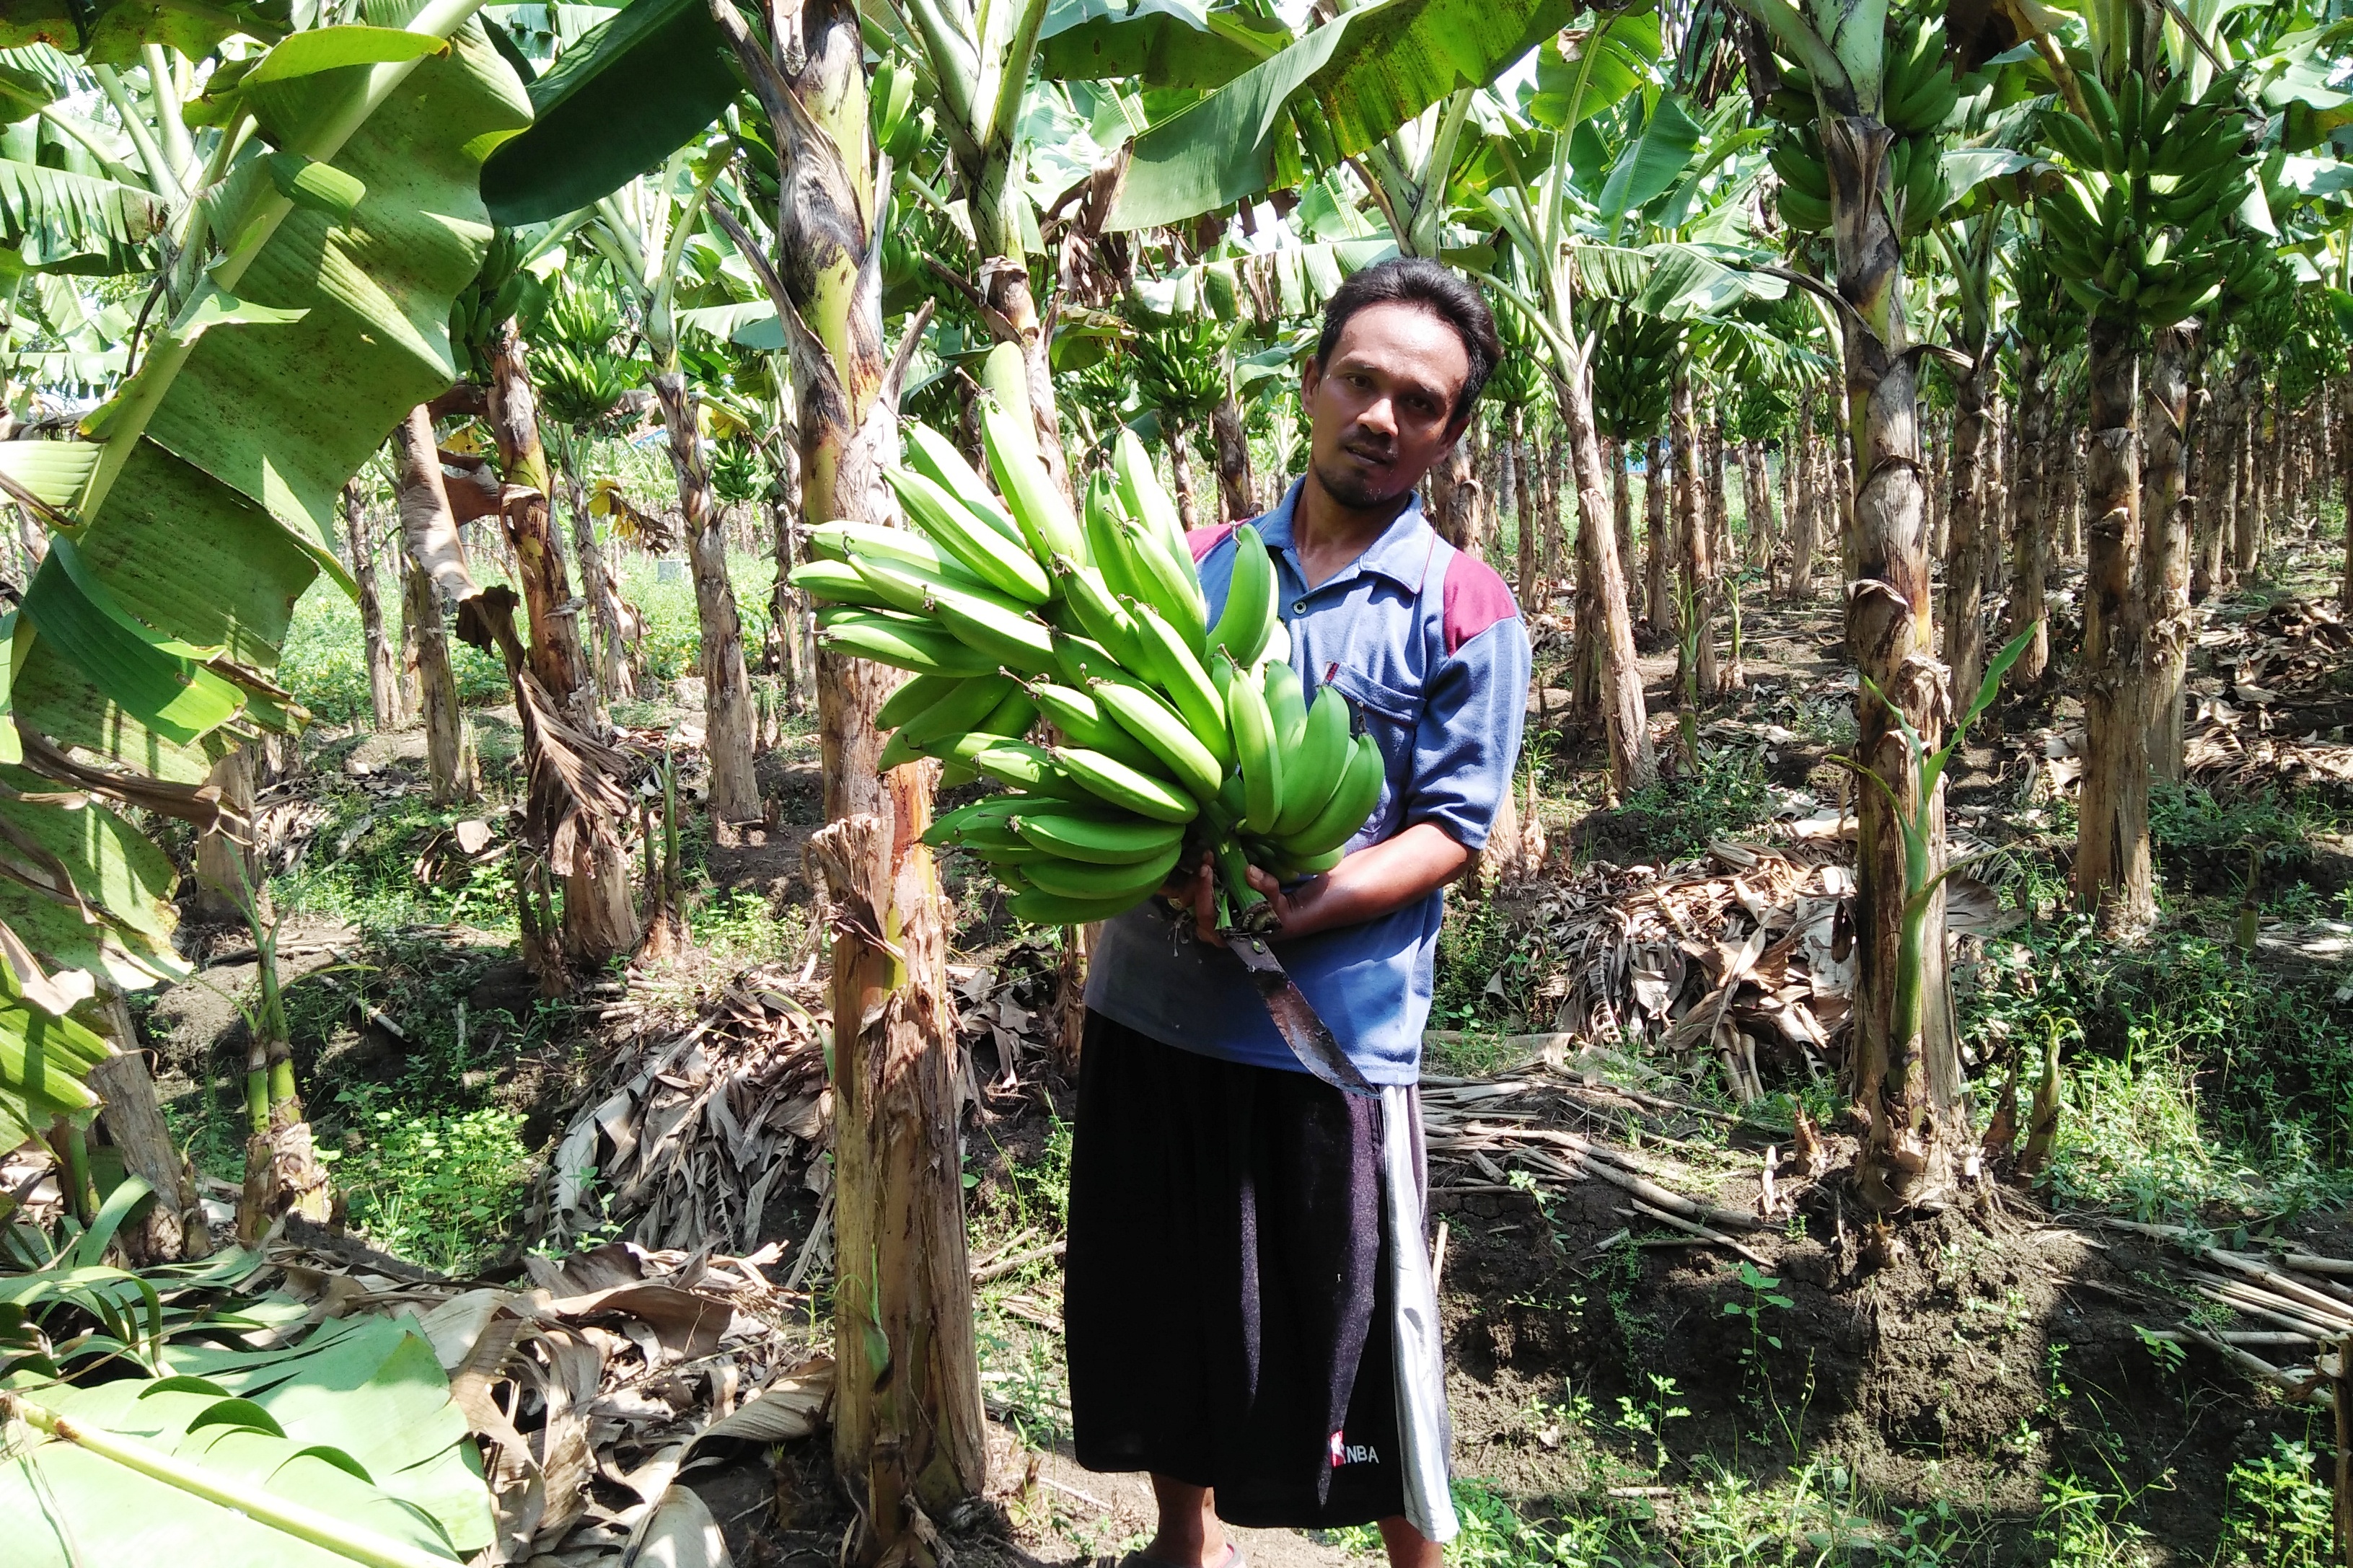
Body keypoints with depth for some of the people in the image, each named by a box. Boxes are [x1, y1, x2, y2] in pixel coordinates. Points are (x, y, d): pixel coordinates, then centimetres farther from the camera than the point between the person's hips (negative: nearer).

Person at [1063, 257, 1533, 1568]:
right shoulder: (1205, 564, 8)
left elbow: (1452, 833, -8)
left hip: (1335, 1026, -4)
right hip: (1154, 1003, 5)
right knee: (1160, 1300, 19)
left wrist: (1292, 911, -24)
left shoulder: (1466, 612, -4)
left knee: (1358, 1328, 7)